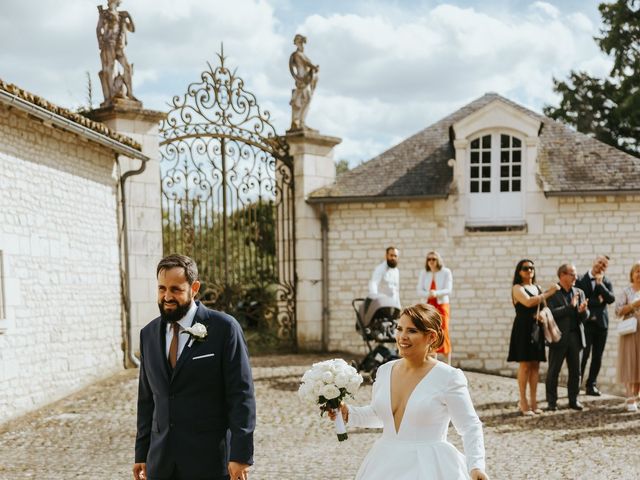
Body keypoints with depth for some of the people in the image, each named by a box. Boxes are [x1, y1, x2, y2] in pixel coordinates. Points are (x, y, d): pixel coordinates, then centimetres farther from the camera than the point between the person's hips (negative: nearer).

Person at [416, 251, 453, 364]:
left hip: (441, 305, -3)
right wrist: (428, 294, -20)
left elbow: (448, 290, -8)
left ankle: (448, 364, 1)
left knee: (443, 334, -6)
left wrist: (436, 293, -28)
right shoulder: (424, 273, 9)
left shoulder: (446, 272, 1)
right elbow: (419, 290, 2)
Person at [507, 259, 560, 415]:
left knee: (535, 366, 4)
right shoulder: (518, 288, -3)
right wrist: (549, 292, -15)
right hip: (523, 329, -6)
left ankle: (533, 402, 7)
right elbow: (529, 302, -20)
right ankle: (524, 403, -4)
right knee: (525, 365, -7)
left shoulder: (538, 288, 17)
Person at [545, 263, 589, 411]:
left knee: (575, 371, 7)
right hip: (558, 337, -5)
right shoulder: (551, 293, -4)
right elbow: (551, 313, -17)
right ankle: (552, 401, 8)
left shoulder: (579, 293, 13)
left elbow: (584, 316, 7)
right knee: (553, 371, 1)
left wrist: (582, 311, -16)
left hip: (575, 336, 5)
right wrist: (570, 306, -19)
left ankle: (573, 399, 18)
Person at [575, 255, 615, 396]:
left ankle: (592, 385, 13)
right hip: (586, 322, -4)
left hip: (601, 323, 4)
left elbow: (611, 299, -6)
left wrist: (600, 284, -12)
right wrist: (597, 301, -9)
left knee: (597, 357, 5)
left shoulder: (606, 282, 10)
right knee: (583, 354, -11)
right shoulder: (581, 280, 1)